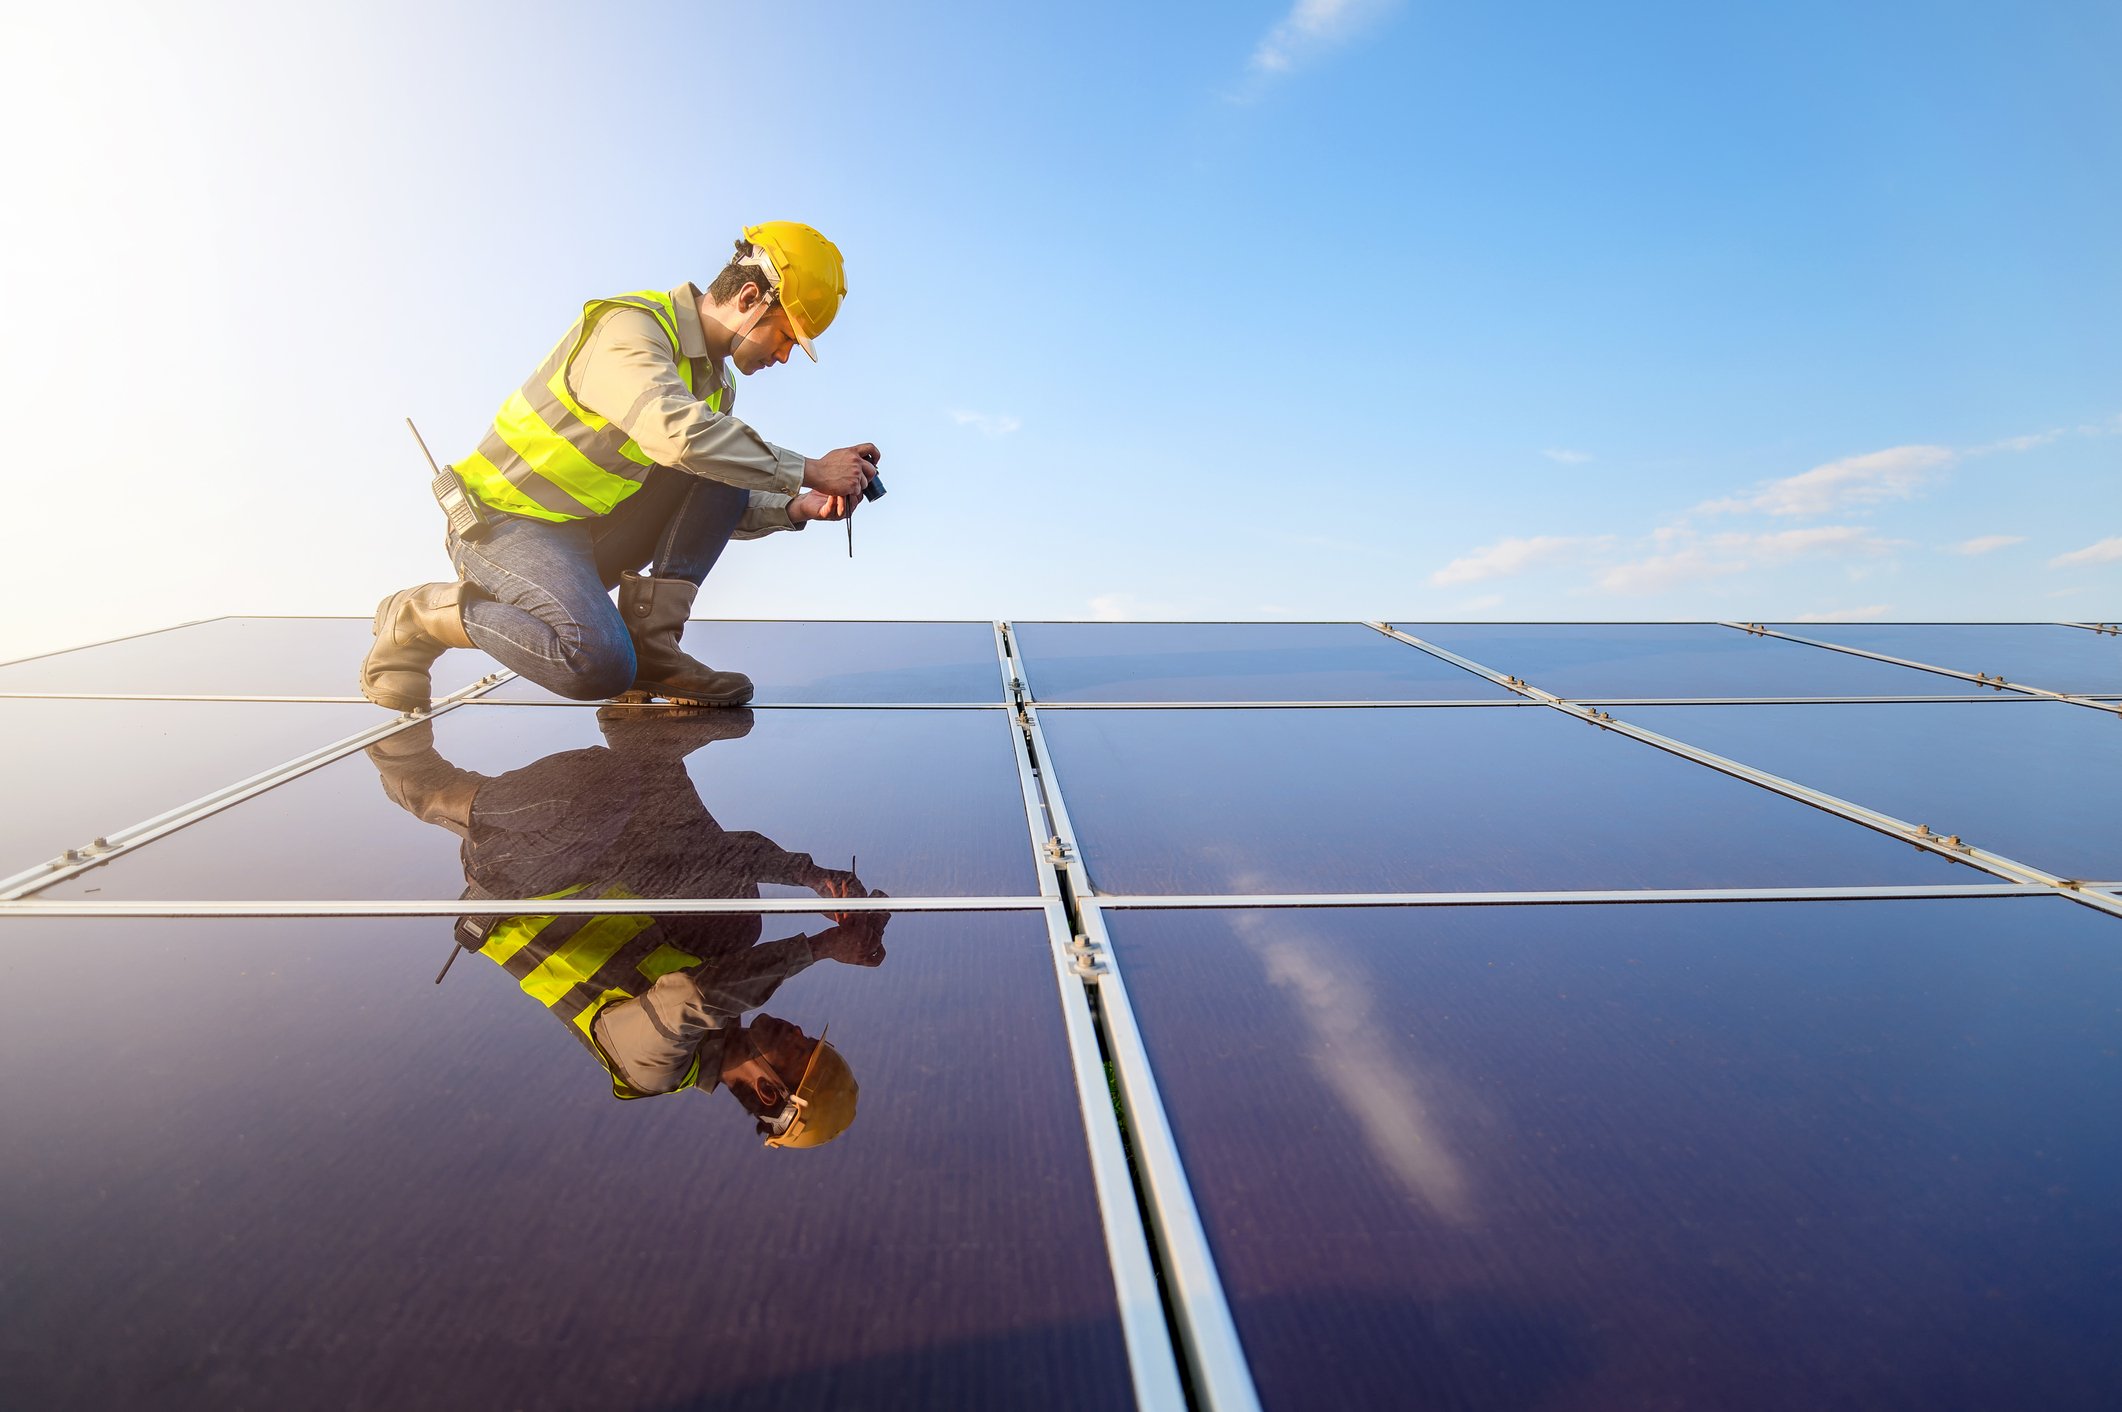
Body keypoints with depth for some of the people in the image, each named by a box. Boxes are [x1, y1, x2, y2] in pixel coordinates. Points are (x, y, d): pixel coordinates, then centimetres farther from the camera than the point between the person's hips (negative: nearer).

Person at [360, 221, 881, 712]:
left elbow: (711, 509, 10)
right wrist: (809, 471, -31)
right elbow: (678, 434, -38)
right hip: (508, 520, -8)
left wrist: (795, 508, -7)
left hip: (594, 529, 8)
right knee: (601, 666, -31)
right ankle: (423, 616, -3)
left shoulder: (716, 380, 10)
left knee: (721, 470, -6)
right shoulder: (630, 327, -18)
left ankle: (649, 644, -9)